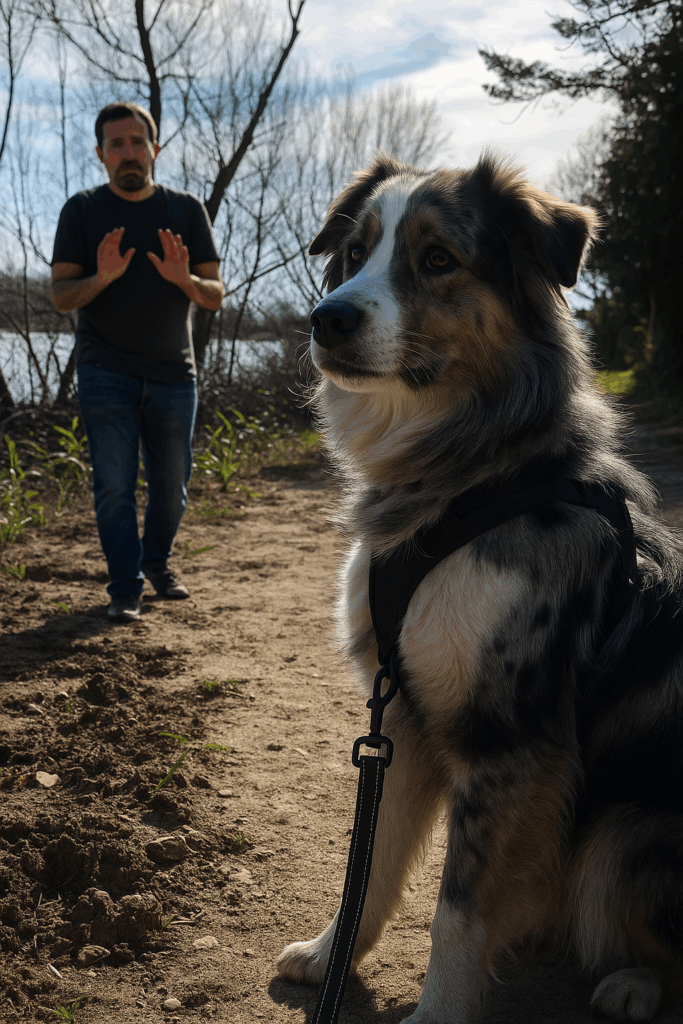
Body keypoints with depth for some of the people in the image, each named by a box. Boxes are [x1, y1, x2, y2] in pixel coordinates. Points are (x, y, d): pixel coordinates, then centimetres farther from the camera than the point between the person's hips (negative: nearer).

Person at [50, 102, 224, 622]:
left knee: (172, 486, 9)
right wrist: (101, 279, -22)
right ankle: (125, 589, 7)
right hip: (106, 374, -2)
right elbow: (61, 295, -1)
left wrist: (184, 279, -19)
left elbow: (216, 296, 3)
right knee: (114, 486, -4)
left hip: (174, 373, 2)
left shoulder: (187, 210, 6)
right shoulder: (82, 210, 3)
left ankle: (157, 560, 34)